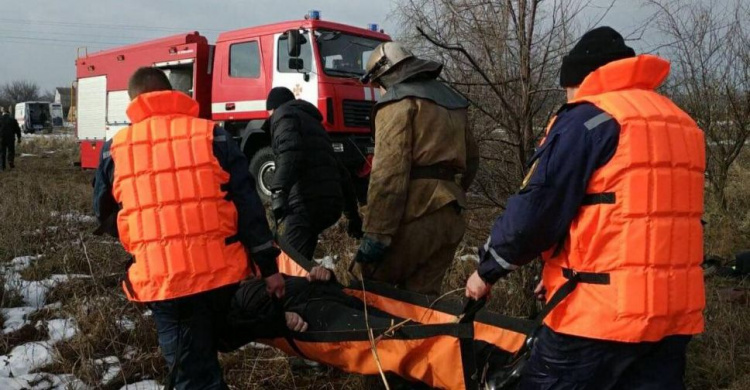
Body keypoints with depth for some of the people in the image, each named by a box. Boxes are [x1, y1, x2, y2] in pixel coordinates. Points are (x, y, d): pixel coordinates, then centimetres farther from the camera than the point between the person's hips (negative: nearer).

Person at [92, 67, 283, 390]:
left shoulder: (114, 150, 4)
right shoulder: (211, 135, 2)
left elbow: (106, 218, 16)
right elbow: (247, 205, -1)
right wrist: (268, 266, 4)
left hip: (158, 278, -1)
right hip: (219, 270, 2)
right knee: (204, 354, 27)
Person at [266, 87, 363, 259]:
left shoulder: (284, 114, 10)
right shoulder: (313, 122, 35)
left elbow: (290, 151, -15)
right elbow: (341, 173, 32)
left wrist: (279, 191, -29)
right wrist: (353, 215, 35)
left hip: (306, 203, -9)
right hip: (332, 203, 9)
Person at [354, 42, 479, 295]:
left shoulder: (398, 101, -5)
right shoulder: (450, 100, 22)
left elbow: (388, 173, -16)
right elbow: (470, 159, 28)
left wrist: (376, 234, -18)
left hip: (415, 216, -8)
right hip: (450, 218, 8)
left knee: (371, 289, 6)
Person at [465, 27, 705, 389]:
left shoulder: (589, 117, -7)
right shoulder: (682, 123, 18)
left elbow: (535, 210, -12)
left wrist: (487, 268, 3)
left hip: (604, 309, -8)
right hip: (676, 310, 8)